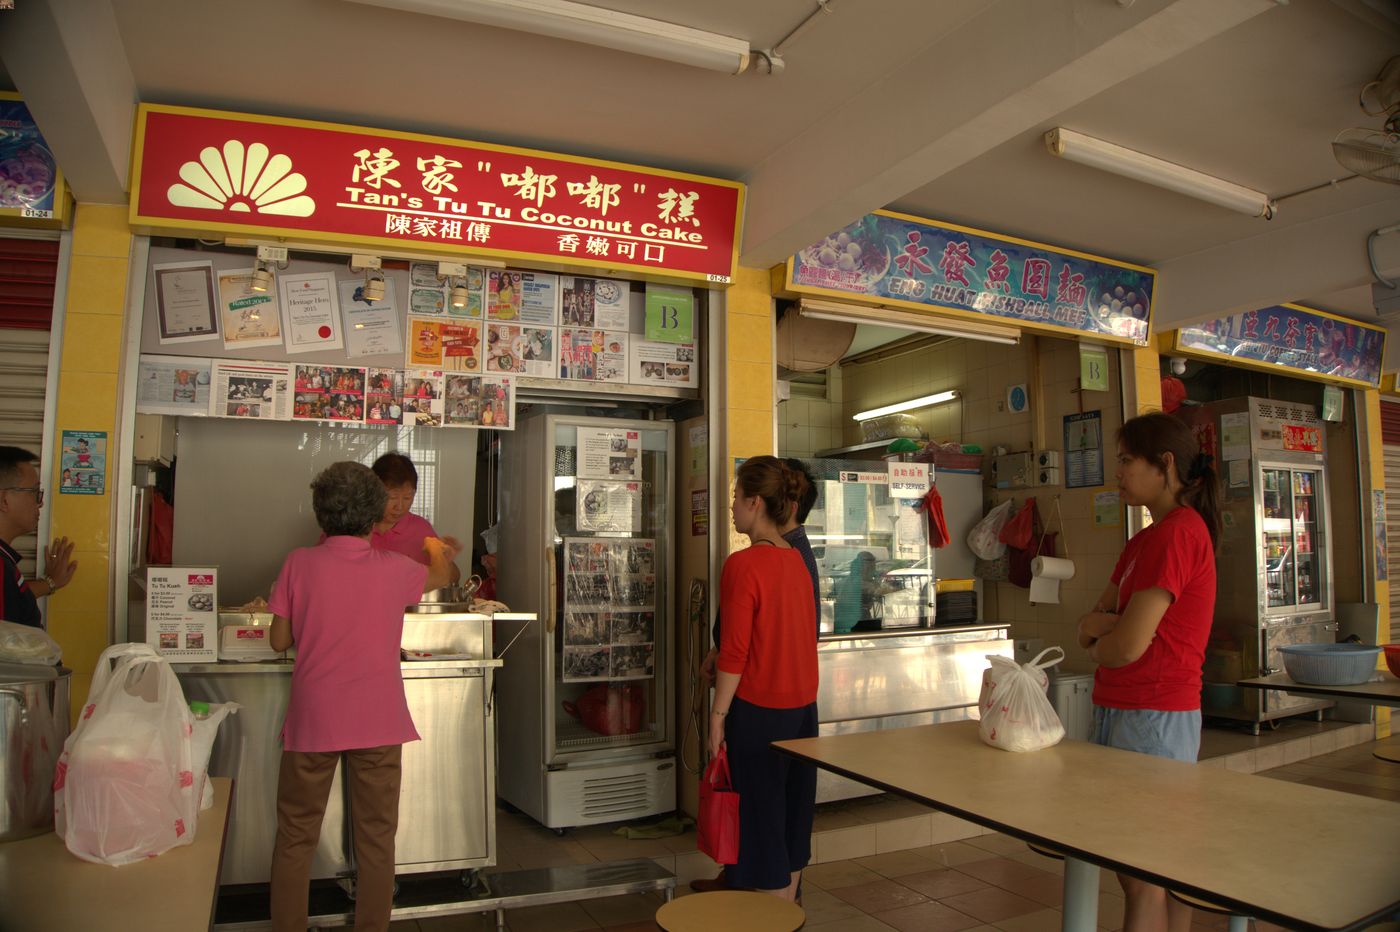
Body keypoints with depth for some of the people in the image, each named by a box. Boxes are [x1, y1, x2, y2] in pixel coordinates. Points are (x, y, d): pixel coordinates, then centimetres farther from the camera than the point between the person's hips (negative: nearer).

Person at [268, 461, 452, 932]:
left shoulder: (300, 562, -5)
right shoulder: (394, 568, -2)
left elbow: (279, 639, 1)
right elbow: (439, 576, 20)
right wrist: (437, 550, 41)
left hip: (312, 720, 0)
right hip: (377, 722, 0)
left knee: (295, 838, 15)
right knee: (376, 839, 12)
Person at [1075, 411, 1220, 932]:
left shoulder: (1178, 532, -15)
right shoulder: (1145, 539, 15)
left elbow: (1127, 647, -20)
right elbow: (1090, 626, 14)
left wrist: (1098, 643, 1)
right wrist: (1106, 625, -8)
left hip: (1154, 715, -9)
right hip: (1118, 709, 9)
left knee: (1143, 875, -2)